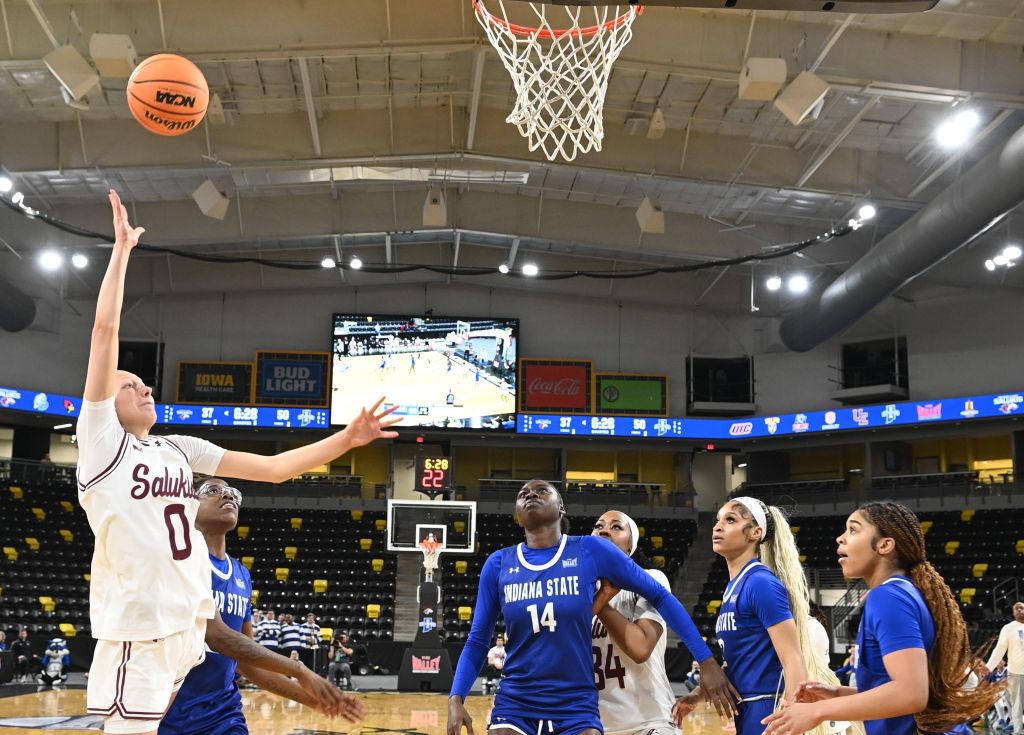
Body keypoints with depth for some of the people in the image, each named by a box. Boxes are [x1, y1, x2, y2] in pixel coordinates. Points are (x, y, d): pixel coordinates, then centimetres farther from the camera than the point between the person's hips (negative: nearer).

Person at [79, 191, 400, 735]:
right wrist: (121, 249, -4)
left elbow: (274, 468, 15)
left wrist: (346, 439, 7)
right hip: (138, 629, -7)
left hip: (191, 621, 7)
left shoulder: (182, 449, 16)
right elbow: (105, 329, -8)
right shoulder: (102, 439, -1)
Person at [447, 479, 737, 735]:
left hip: (577, 708, -1)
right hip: (514, 707, 1)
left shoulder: (591, 551, -4)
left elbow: (659, 596, 1)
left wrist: (706, 661, -1)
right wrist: (456, 699, -7)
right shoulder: (498, 564, 1)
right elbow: (477, 641, 7)